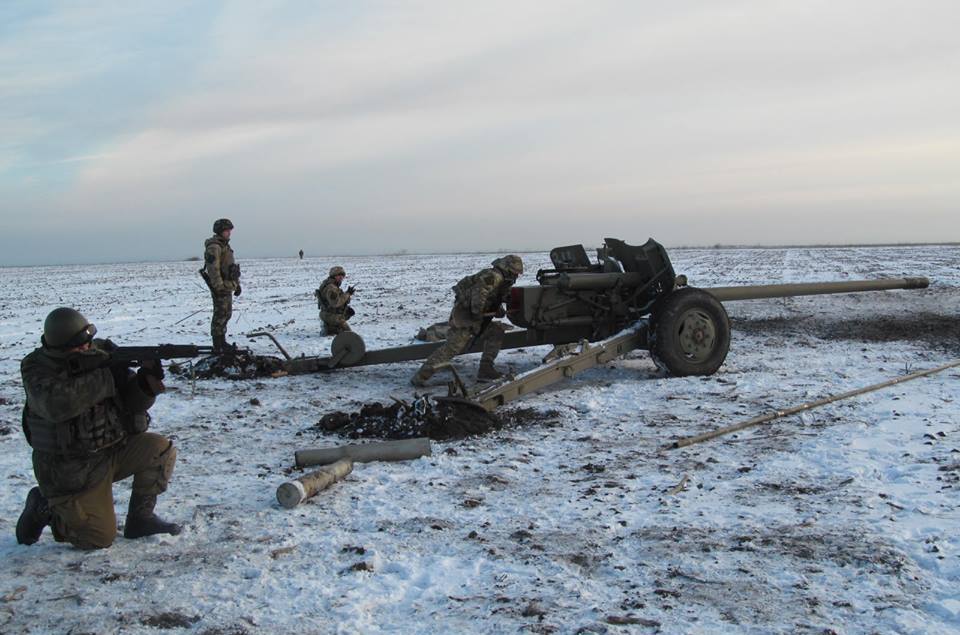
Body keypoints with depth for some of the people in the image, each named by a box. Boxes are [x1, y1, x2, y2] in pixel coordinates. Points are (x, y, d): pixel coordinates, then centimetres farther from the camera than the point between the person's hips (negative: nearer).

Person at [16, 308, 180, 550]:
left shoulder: (103, 353, -4)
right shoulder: (36, 367, -15)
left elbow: (132, 403, -4)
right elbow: (56, 405, -36)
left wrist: (146, 382, -28)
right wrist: (106, 378, -32)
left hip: (113, 448, 5)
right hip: (71, 470, -5)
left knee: (161, 450, -17)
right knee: (101, 537, -8)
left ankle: (140, 518, 2)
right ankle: (44, 507, 18)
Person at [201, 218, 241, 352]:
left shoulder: (225, 245, 18)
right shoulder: (214, 247, -14)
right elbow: (213, 269, -22)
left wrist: (237, 284, 23)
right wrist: (219, 287, -25)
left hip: (228, 286, 10)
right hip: (220, 287, -10)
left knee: (226, 314, 15)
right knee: (220, 315, -7)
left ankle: (222, 342, 24)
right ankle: (218, 345, -3)